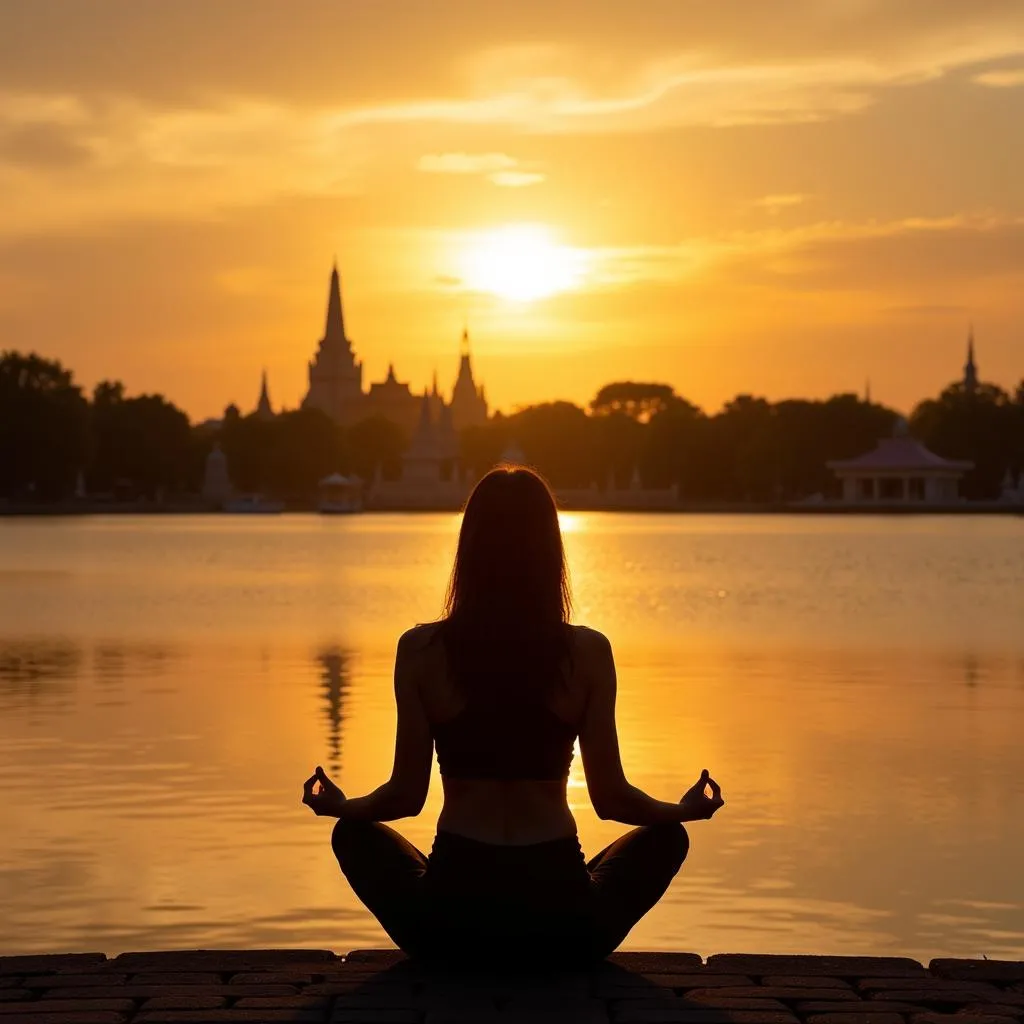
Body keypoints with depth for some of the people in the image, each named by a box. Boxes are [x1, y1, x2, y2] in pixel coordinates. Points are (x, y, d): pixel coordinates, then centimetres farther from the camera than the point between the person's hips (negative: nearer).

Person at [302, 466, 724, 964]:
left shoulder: (421, 650, -5)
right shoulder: (588, 652, -5)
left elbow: (406, 795, 1)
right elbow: (610, 797, 0)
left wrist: (337, 805, 22)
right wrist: (687, 809, 20)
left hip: (450, 921, 0)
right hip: (562, 924, 0)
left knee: (355, 836, 31)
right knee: (667, 838, 29)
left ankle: (463, 962, 19)